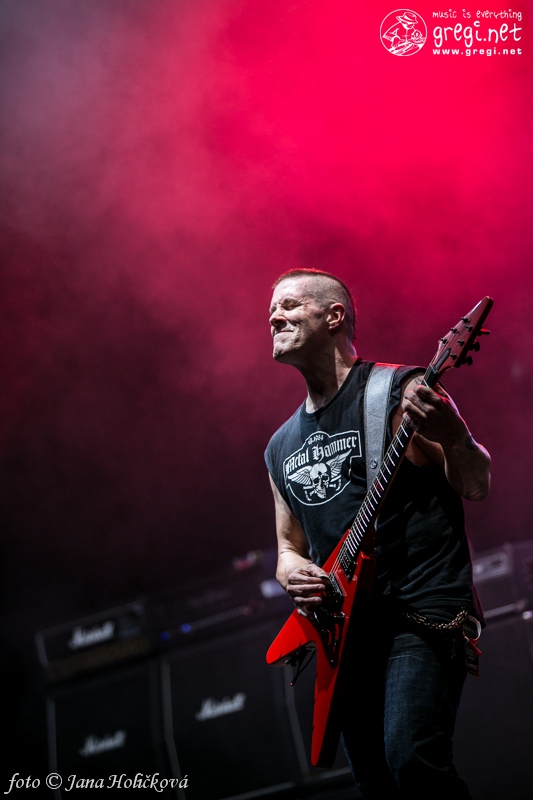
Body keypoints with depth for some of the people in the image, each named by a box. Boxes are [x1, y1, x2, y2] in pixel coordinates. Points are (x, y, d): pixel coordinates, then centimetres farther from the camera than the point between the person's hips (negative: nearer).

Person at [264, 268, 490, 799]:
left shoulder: (400, 392, -2)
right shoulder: (281, 447, 17)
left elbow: (475, 486, -8)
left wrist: (451, 433, -29)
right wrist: (293, 571, 1)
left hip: (423, 615, -7)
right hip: (344, 629, 7)